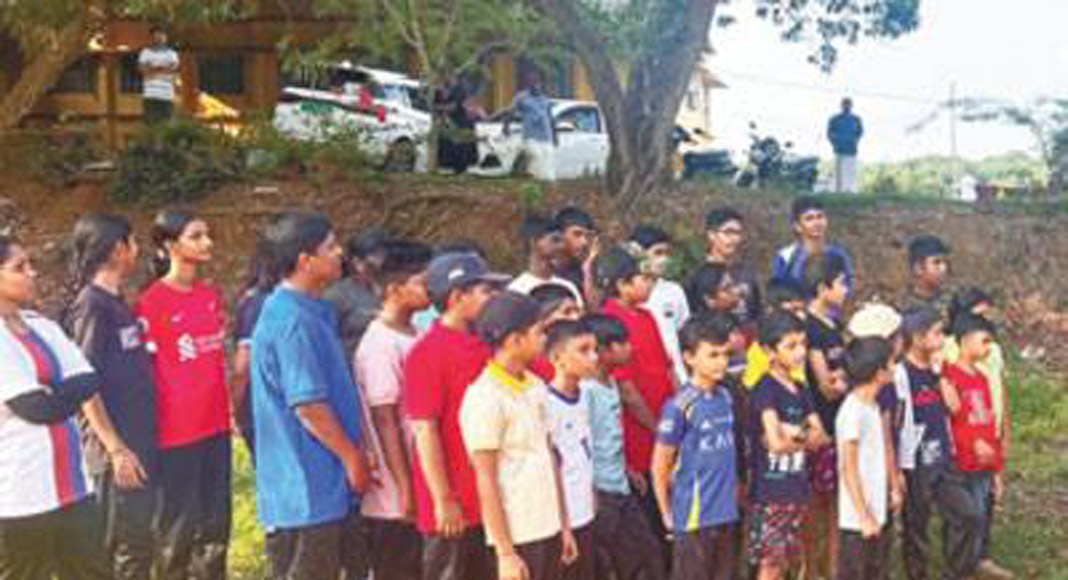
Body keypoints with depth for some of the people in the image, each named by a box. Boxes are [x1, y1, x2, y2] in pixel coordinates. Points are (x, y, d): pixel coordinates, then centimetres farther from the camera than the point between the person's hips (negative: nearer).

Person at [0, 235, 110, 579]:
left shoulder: (43, 328, 10)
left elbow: (90, 381, 2)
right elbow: (38, 408, -18)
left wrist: (54, 397, -13)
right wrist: (69, 392, 0)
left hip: (70, 485, 7)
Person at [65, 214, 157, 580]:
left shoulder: (117, 303, 11)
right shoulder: (91, 306, -14)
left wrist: (144, 443, 16)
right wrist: (116, 449, -18)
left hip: (140, 444, 8)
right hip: (119, 451, -8)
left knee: (139, 546, 15)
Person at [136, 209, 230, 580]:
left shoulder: (211, 295, 8)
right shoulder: (152, 302, -12)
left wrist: (228, 408, 14)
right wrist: (153, 426, -10)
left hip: (216, 425, 6)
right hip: (176, 430, -6)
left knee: (216, 522, 13)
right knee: (179, 525, 5)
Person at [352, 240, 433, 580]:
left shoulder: (414, 338, 9)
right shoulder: (380, 344, -16)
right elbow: (384, 421, -18)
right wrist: (405, 488, -17)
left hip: (419, 490, 8)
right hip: (394, 499, -8)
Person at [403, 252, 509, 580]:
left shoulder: (481, 345, 8)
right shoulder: (427, 353, -15)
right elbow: (424, 430, -17)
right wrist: (443, 500, -17)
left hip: (488, 498, 8)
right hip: (453, 504, -8)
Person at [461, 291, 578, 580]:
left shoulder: (536, 387, 8)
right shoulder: (485, 397, -16)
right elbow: (486, 481, -15)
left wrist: (564, 525, 14)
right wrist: (505, 552, -16)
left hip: (548, 528, 7)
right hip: (517, 535, -7)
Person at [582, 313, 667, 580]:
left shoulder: (611, 383, 9)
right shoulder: (586, 390, -20)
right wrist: (590, 492, -21)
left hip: (621, 489, 9)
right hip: (598, 492, -9)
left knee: (649, 559, 14)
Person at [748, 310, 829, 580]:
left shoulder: (799, 390, 11)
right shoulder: (766, 389, -12)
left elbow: (821, 436, 4)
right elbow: (776, 443, -21)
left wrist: (795, 433, -14)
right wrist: (805, 437, -3)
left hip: (796, 490, 7)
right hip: (770, 490, -7)